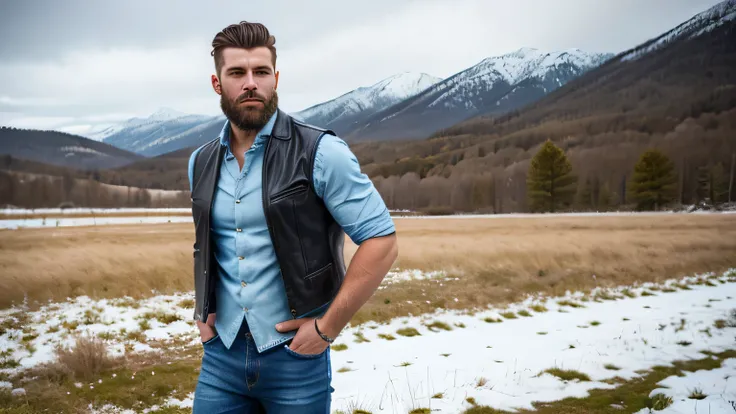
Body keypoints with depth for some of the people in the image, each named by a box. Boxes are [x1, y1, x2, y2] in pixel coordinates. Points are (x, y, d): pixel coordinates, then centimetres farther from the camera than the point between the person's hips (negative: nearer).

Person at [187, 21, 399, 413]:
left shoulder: (320, 152, -12)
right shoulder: (201, 163, 6)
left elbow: (382, 242, -13)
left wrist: (327, 327, -13)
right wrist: (202, 309, 9)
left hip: (295, 352, -4)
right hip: (221, 352, 4)